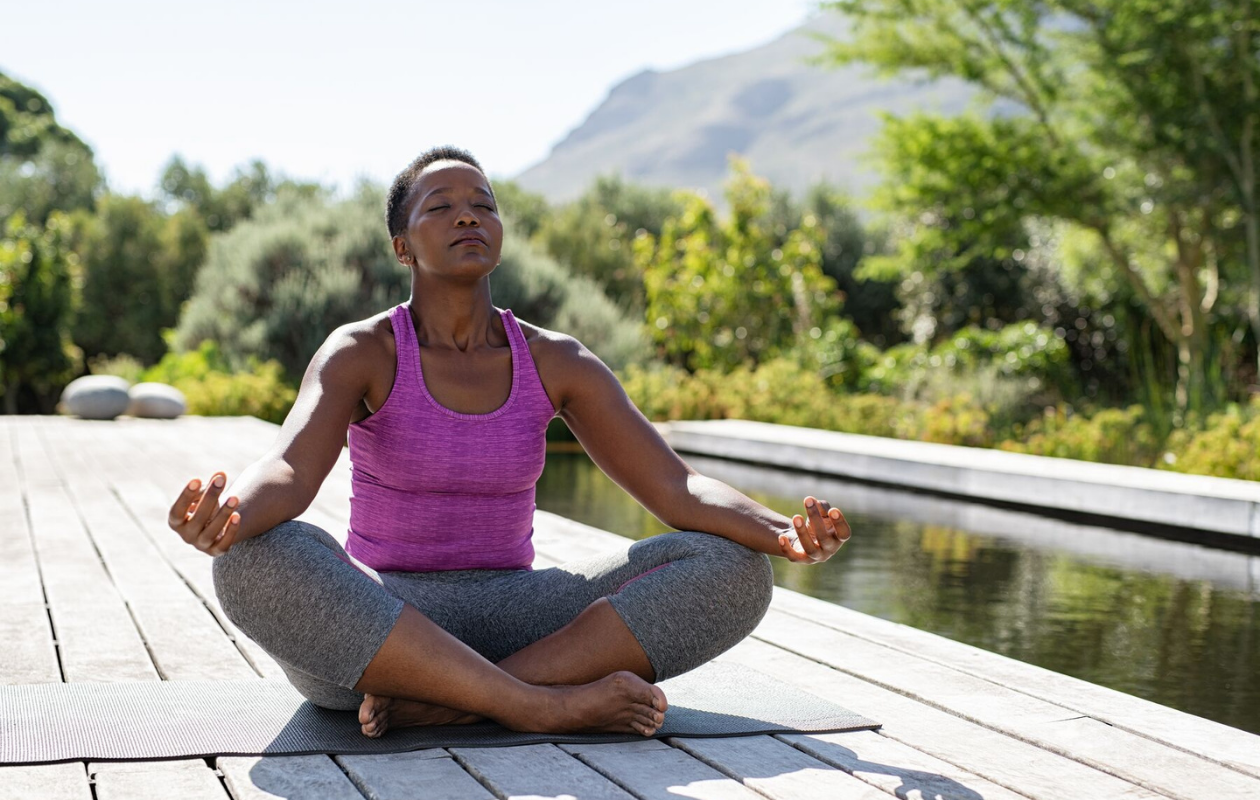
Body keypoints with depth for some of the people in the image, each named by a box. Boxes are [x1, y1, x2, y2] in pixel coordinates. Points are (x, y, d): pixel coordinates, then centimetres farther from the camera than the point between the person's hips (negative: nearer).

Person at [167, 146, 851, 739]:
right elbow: (288, 470, -24)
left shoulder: (556, 363, 3)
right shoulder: (360, 354, -5)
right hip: (372, 620, -3)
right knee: (259, 561, -37)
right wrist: (223, 516, -49)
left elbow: (675, 486, -6)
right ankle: (545, 706, -33)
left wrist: (780, 534, -27)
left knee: (734, 571, -19)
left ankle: (442, 702, -28)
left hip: (509, 621, 3)